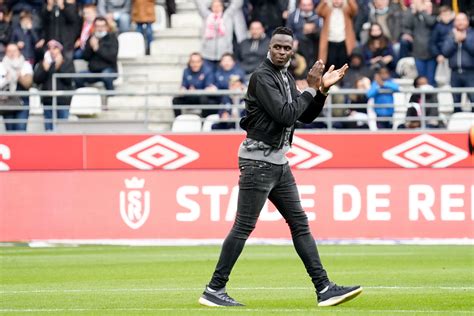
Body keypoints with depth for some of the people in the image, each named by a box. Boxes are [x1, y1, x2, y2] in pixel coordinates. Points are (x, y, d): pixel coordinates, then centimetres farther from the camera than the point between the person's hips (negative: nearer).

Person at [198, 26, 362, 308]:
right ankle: (214, 291, -3)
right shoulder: (263, 77, -14)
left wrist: (322, 90, 1)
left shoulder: (287, 78, 14)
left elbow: (306, 116, 16)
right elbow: (285, 116, -22)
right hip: (259, 161, -9)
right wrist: (311, 88, -14)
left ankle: (324, 289, 8)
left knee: (300, 224, 7)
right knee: (244, 227, -8)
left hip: (279, 163, 9)